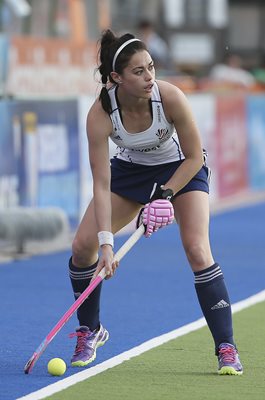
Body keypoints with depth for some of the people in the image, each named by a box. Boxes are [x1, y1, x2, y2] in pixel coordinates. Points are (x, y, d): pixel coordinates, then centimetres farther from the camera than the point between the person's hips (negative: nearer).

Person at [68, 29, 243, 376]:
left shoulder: (170, 97, -32)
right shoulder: (100, 115, -28)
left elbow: (194, 157, -18)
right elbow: (101, 184, -27)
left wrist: (165, 195, -27)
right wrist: (106, 243, -33)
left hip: (182, 169, -2)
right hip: (131, 169, 2)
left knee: (197, 251, -22)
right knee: (83, 245, -9)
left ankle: (227, 350, -13)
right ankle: (90, 331, 16)